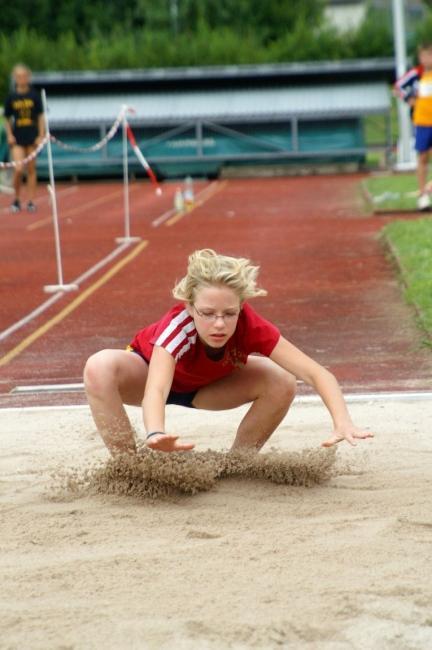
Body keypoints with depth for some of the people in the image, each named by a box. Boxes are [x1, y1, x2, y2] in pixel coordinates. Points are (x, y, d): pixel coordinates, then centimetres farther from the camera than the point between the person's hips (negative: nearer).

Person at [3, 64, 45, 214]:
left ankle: (31, 201, 12)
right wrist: (9, 135, -1)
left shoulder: (34, 96, -1)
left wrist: (41, 135, -2)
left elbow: (40, 117, 3)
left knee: (31, 169, 5)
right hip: (17, 139, -1)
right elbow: (7, 119, 8)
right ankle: (17, 200, 7)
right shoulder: (11, 97, 0)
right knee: (18, 169, -12)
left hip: (32, 137, 1)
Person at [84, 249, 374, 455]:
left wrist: (343, 423, -56)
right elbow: (155, 390, -60)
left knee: (282, 384, -23)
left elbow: (315, 372, -39)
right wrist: (156, 435, -82)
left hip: (205, 385, 3)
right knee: (99, 368, -37)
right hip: (148, 370, -3)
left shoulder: (251, 326, -35)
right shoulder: (178, 327, -44)